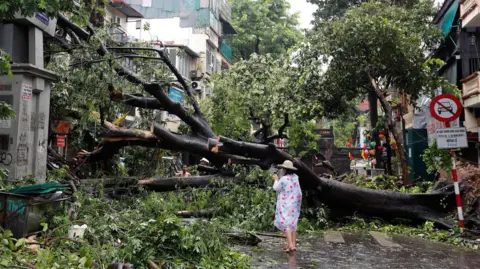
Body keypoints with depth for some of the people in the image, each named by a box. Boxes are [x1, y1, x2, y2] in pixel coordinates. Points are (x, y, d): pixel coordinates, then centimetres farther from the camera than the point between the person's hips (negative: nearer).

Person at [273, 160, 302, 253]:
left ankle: (290, 245, -15)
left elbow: (276, 188, -6)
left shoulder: (284, 179, -19)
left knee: (286, 224, -6)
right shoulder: (295, 178, 4)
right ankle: (293, 244, 15)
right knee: (292, 224, 13)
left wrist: (276, 180, 11)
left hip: (285, 205, -8)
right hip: (294, 204, 8)